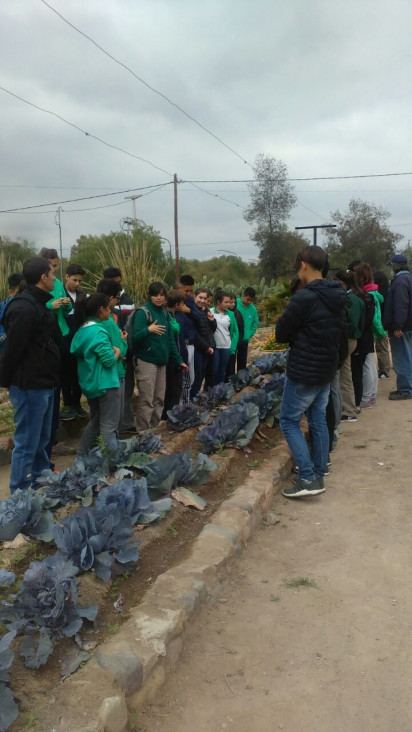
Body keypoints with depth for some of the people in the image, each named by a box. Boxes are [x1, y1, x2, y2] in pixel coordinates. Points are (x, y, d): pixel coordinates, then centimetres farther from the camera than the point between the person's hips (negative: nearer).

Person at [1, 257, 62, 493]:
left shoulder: (39, 304, 15)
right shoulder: (24, 308, -20)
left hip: (44, 385, 10)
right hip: (30, 387, -10)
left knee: (41, 439, 21)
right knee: (27, 444, 0)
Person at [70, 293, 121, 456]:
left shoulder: (82, 330, 9)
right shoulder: (99, 332, -19)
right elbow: (109, 360, -21)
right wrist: (117, 352, 0)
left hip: (90, 383, 9)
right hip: (104, 384, -9)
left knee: (95, 421, 21)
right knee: (109, 425, -3)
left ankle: (82, 456, 26)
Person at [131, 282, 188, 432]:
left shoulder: (164, 313, 12)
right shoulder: (143, 312, -9)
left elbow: (169, 338, 18)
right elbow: (135, 337, -19)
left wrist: (179, 360, 17)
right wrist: (148, 330, -37)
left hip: (161, 361, 7)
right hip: (146, 361, -7)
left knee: (159, 399, 11)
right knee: (146, 399, -7)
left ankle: (154, 429, 22)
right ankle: (143, 432, 3)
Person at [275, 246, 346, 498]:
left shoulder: (305, 297, -21)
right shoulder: (337, 296, 6)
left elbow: (281, 334, -13)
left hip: (304, 372, -8)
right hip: (327, 369, 8)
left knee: (289, 422, 3)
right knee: (319, 422, 15)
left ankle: (309, 478, -2)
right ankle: (318, 475, 24)